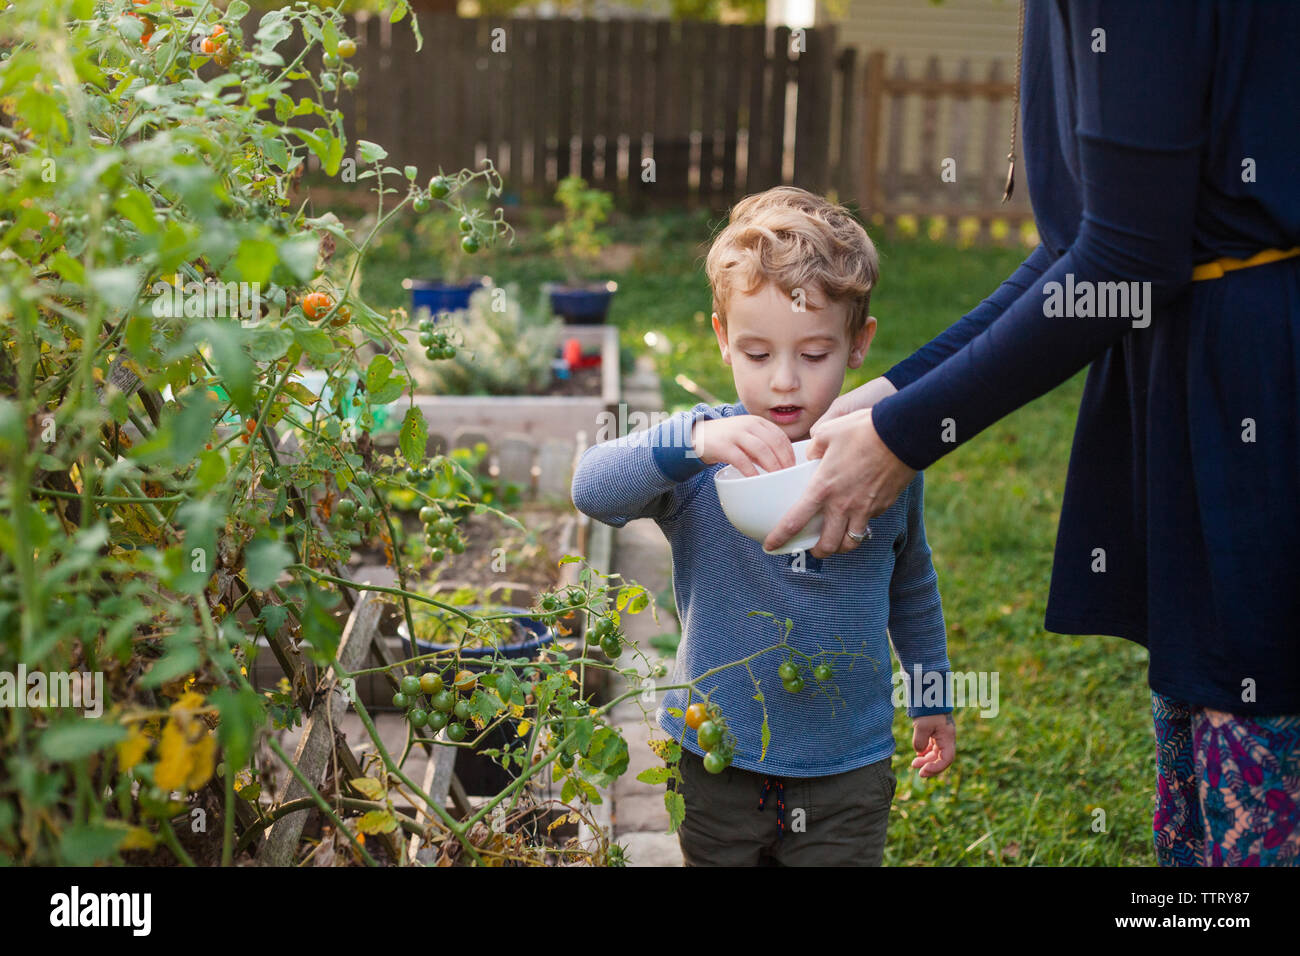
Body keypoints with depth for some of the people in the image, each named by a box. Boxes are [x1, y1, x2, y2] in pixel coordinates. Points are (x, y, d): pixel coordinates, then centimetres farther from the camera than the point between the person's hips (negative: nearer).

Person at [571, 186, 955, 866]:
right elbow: (593, 488, -29)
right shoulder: (700, 460, -11)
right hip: (718, 761, 0)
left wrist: (932, 699, 21)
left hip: (848, 767, 1)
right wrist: (690, 439, -45)